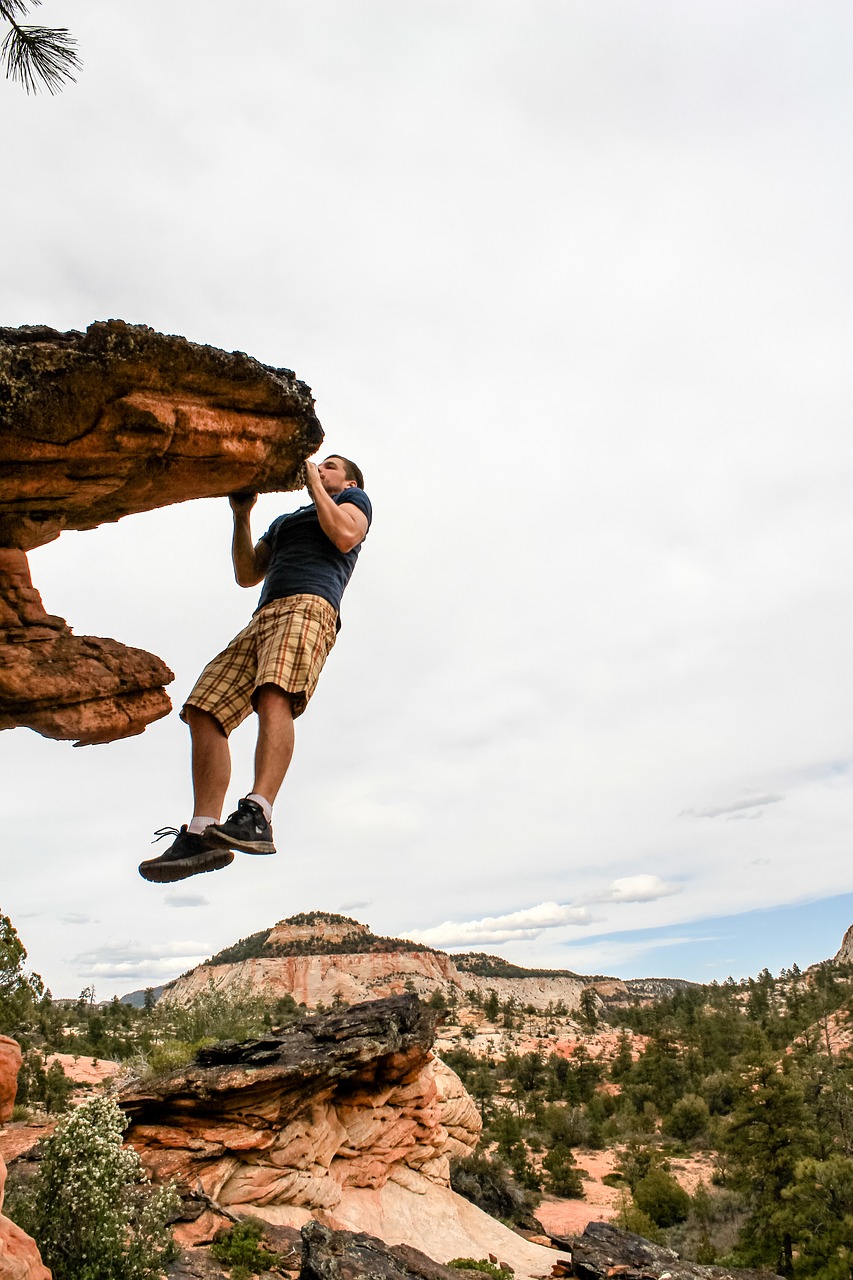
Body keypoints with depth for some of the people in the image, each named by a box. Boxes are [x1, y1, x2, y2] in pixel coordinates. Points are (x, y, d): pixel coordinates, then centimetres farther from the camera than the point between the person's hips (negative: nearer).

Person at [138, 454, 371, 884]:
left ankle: (256, 816, -46)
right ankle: (202, 833, -17)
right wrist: (242, 514, 23)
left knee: (274, 695, -34)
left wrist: (315, 484, 11)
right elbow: (247, 574, 31)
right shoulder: (284, 521, 41)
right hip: (263, 616, 7)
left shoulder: (354, 499, 24)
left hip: (310, 604, -7)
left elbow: (344, 536, -1)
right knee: (203, 712, -11)